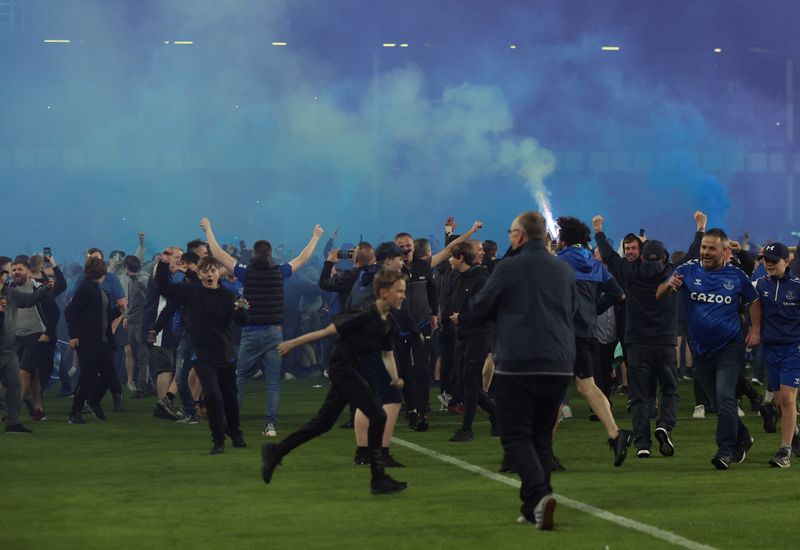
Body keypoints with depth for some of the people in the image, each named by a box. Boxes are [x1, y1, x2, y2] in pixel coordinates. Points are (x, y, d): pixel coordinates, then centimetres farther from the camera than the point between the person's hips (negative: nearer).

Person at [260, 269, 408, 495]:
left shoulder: (387, 322, 5)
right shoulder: (365, 316, -22)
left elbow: (387, 354, 15)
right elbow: (328, 330, -18)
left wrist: (395, 378, -3)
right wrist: (294, 343, -13)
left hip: (354, 372, 9)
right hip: (343, 368, -9)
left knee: (323, 422, 15)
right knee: (377, 416, -14)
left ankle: (275, 451, 28)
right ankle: (378, 479, -7)